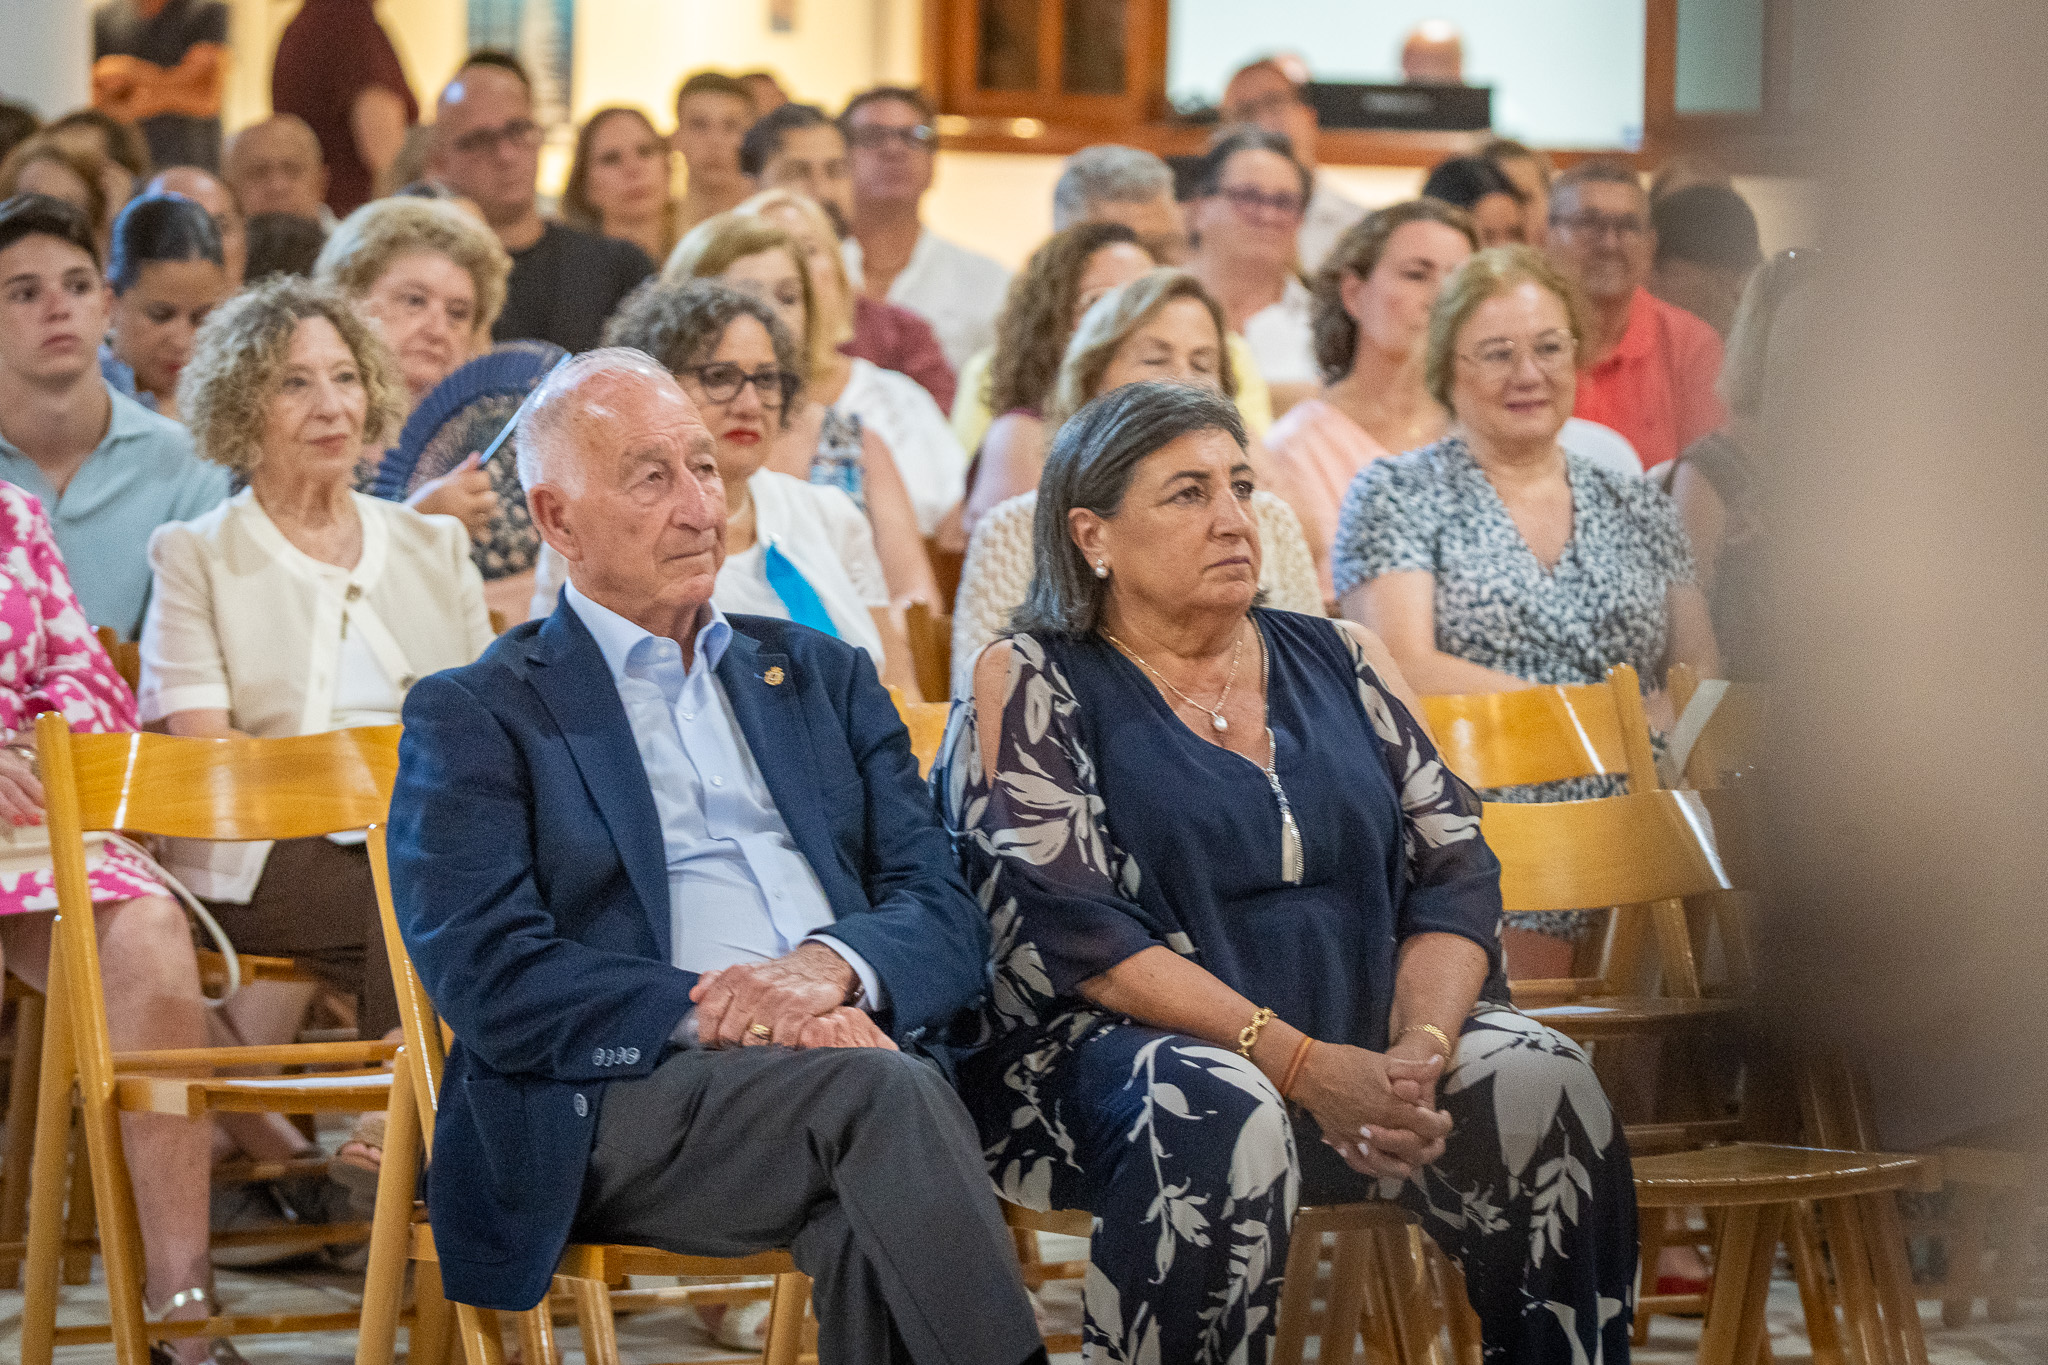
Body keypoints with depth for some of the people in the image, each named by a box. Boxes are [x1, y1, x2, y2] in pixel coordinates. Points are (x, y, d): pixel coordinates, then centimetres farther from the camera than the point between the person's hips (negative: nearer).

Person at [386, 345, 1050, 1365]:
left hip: (844, 1048, 3)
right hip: (612, 1104, -3)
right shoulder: (473, 719, 10)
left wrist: (832, 966, -10)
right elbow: (488, 977, -5)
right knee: (882, 1091, -33)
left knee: (868, 1222, -34)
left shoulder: (823, 677, 25)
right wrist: (711, 1015, -18)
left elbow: (948, 918, 14)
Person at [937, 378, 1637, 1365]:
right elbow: (1065, 924, -10)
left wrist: (1420, 1048, -14)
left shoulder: (1340, 664, 16)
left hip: (1362, 1040, 4)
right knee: (1222, 1114, -37)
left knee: (1540, 1080, -23)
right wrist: (1301, 1063, -19)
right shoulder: (1031, 683, 2)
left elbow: (1455, 875, 9)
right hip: (1113, 1049, -4)